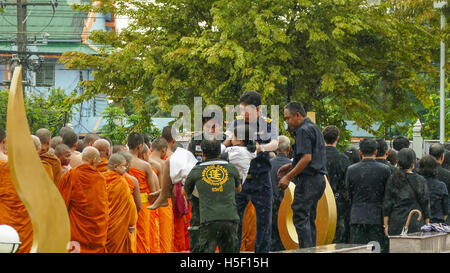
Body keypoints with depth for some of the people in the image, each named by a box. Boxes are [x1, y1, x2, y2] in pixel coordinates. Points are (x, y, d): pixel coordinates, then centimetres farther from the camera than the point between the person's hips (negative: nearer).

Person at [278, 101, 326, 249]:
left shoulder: (304, 130, -11)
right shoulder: (314, 128, 20)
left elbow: (307, 158, -20)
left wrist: (288, 177, -16)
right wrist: (291, 166, 21)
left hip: (308, 180, -10)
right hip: (319, 180, 10)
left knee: (300, 217, -11)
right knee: (309, 220, 11)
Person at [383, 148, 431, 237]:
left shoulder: (392, 180, 1)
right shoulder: (420, 180, -3)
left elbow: (387, 204, 2)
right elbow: (425, 204, 1)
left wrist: (386, 225, 7)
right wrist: (427, 226, 9)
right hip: (415, 223, -2)